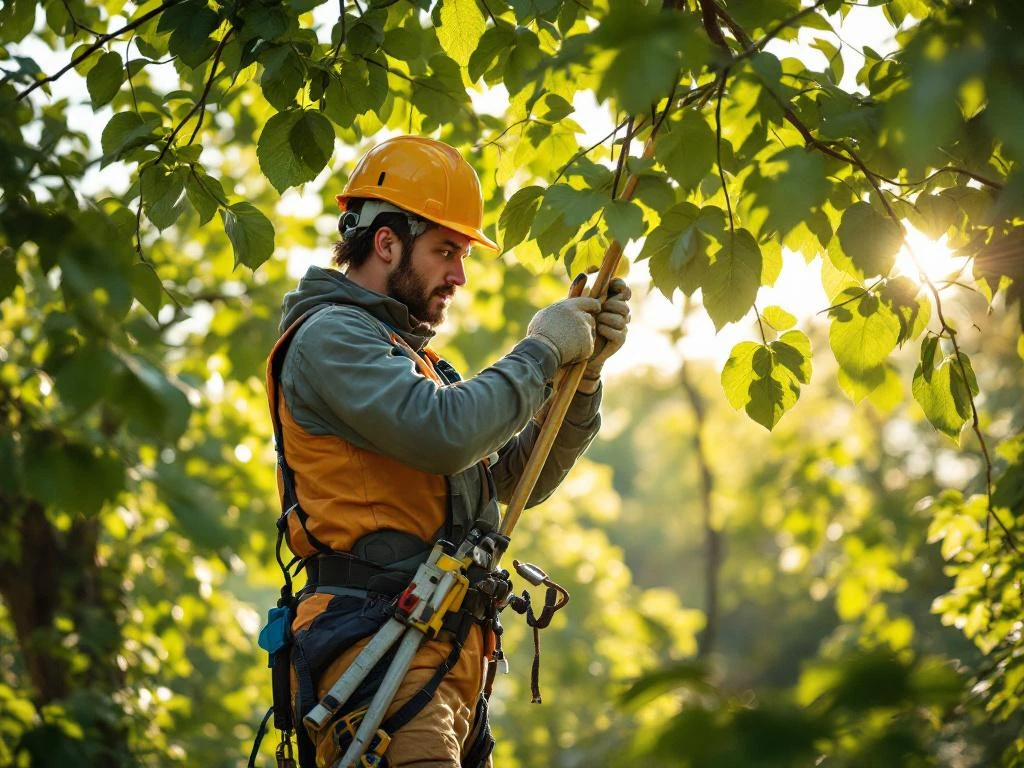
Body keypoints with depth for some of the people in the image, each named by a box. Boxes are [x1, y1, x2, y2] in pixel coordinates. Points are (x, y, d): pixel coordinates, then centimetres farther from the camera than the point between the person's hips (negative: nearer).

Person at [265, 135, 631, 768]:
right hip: (380, 645, -10)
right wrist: (542, 350, -6)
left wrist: (581, 374, 12)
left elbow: (518, 478, 25)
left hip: (447, 657, 10)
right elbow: (444, 433, -20)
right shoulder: (330, 337, -4)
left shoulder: (408, 353, 27)